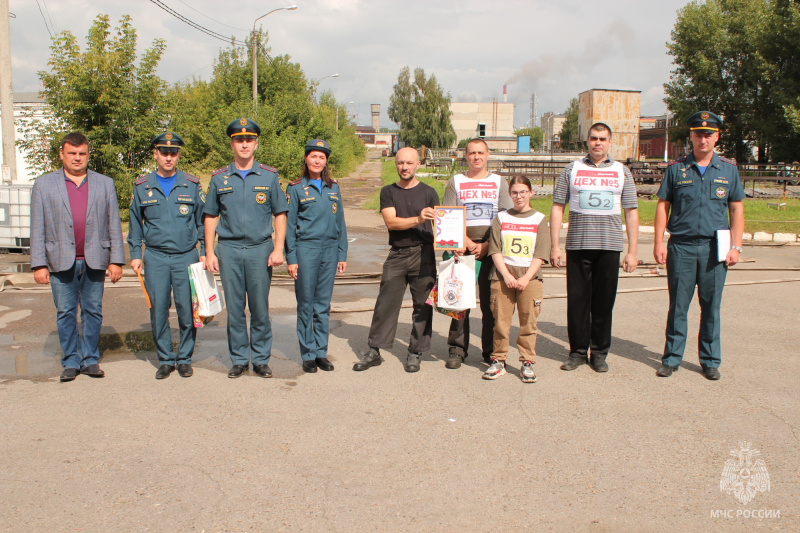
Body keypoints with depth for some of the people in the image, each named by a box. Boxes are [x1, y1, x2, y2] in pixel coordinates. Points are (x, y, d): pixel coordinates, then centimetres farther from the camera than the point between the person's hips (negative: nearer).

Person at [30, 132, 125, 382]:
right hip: (61, 261, 0)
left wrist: (116, 260, 0)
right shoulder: (44, 184, 8)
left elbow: (114, 224, 7)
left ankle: (90, 359, 17)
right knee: (65, 313, 5)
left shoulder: (105, 184, 10)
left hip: (95, 260, 1)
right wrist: (38, 264, -3)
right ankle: (71, 362, 16)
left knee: (93, 311, 6)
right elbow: (37, 228, 4)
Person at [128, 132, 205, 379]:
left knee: (187, 310, -1)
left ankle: (184, 358, 14)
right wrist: (135, 254, 8)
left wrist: (204, 251, 4)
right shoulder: (142, 187, 8)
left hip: (186, 257, -1)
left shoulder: (192, 185, 6)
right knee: (158, 310, 0)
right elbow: (135, 222, 14)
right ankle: (165, 359, 13)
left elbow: (203, 220, 10)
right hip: (155, 258, 1)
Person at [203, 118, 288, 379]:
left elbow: (280, 214, 5)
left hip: (260, 249, -1)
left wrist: (278, 249, -4)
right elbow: (210, 217, 10)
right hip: (229, 249, 1)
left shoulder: (269, 176, 5)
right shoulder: (219, 178, 7)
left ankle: (261, 359, 15)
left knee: (260, 307, 3)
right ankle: (238, 359, 18)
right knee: (234, 308, 6)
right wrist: (209, 252, 3)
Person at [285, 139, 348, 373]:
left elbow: (340, 223, 14)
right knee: (306, 305, 2)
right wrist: (291, 258, -6)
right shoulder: (296, 188, 0)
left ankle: (322, 352, 16)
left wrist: (342, 254, 9)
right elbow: (289, 225, -1)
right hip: (306, 249, -3)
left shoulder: (333, 188, 11)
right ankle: (308, 354, 12)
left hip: (330, 250, 3)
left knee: (324, 305, 8)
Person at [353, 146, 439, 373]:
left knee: (423, 304, 2)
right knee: (386, 303, 0)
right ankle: (374, 351, 9)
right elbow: (391, 222, -6)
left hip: (423, 254, 0)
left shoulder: (428, 192, 8)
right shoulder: (388, 192, 9)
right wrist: (417, 220, -20)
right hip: (397, 255, 0)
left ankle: (415, 353, 13)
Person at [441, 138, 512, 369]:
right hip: (462, 248, 0)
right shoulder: (456, 182, 11)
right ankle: (457, 350, 8)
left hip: (491, 250, 0)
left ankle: (491, 351, 10)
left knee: (490, 302, 1)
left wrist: (486, 245, -7)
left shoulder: (499, 182, 12)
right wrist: (468, 243, -7)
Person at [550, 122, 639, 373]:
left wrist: (632, 251, 3)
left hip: (609, 246, 0)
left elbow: (631, 212, 9)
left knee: (604, 301, 4)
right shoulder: (572, 169, 8)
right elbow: (557, 208, 7)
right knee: (577, 300, 2)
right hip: (578, 245, 0)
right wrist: (554, 246, 0)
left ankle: (599, 353, 17)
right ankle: (578, 351, 15)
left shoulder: (622, 171, 10)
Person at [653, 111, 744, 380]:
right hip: (681, 246, -1)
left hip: (714, 248, 1)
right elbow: (663, 205, 5)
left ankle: (710, 360, 19)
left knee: (711, 306, 7)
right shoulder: (676, 168, 4)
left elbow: (736, 209, 9)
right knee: (678, 305, 4)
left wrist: (736, 247, 1)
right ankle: (672, 358, 14)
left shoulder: (728, 169, 8)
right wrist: (659, 242, -3)